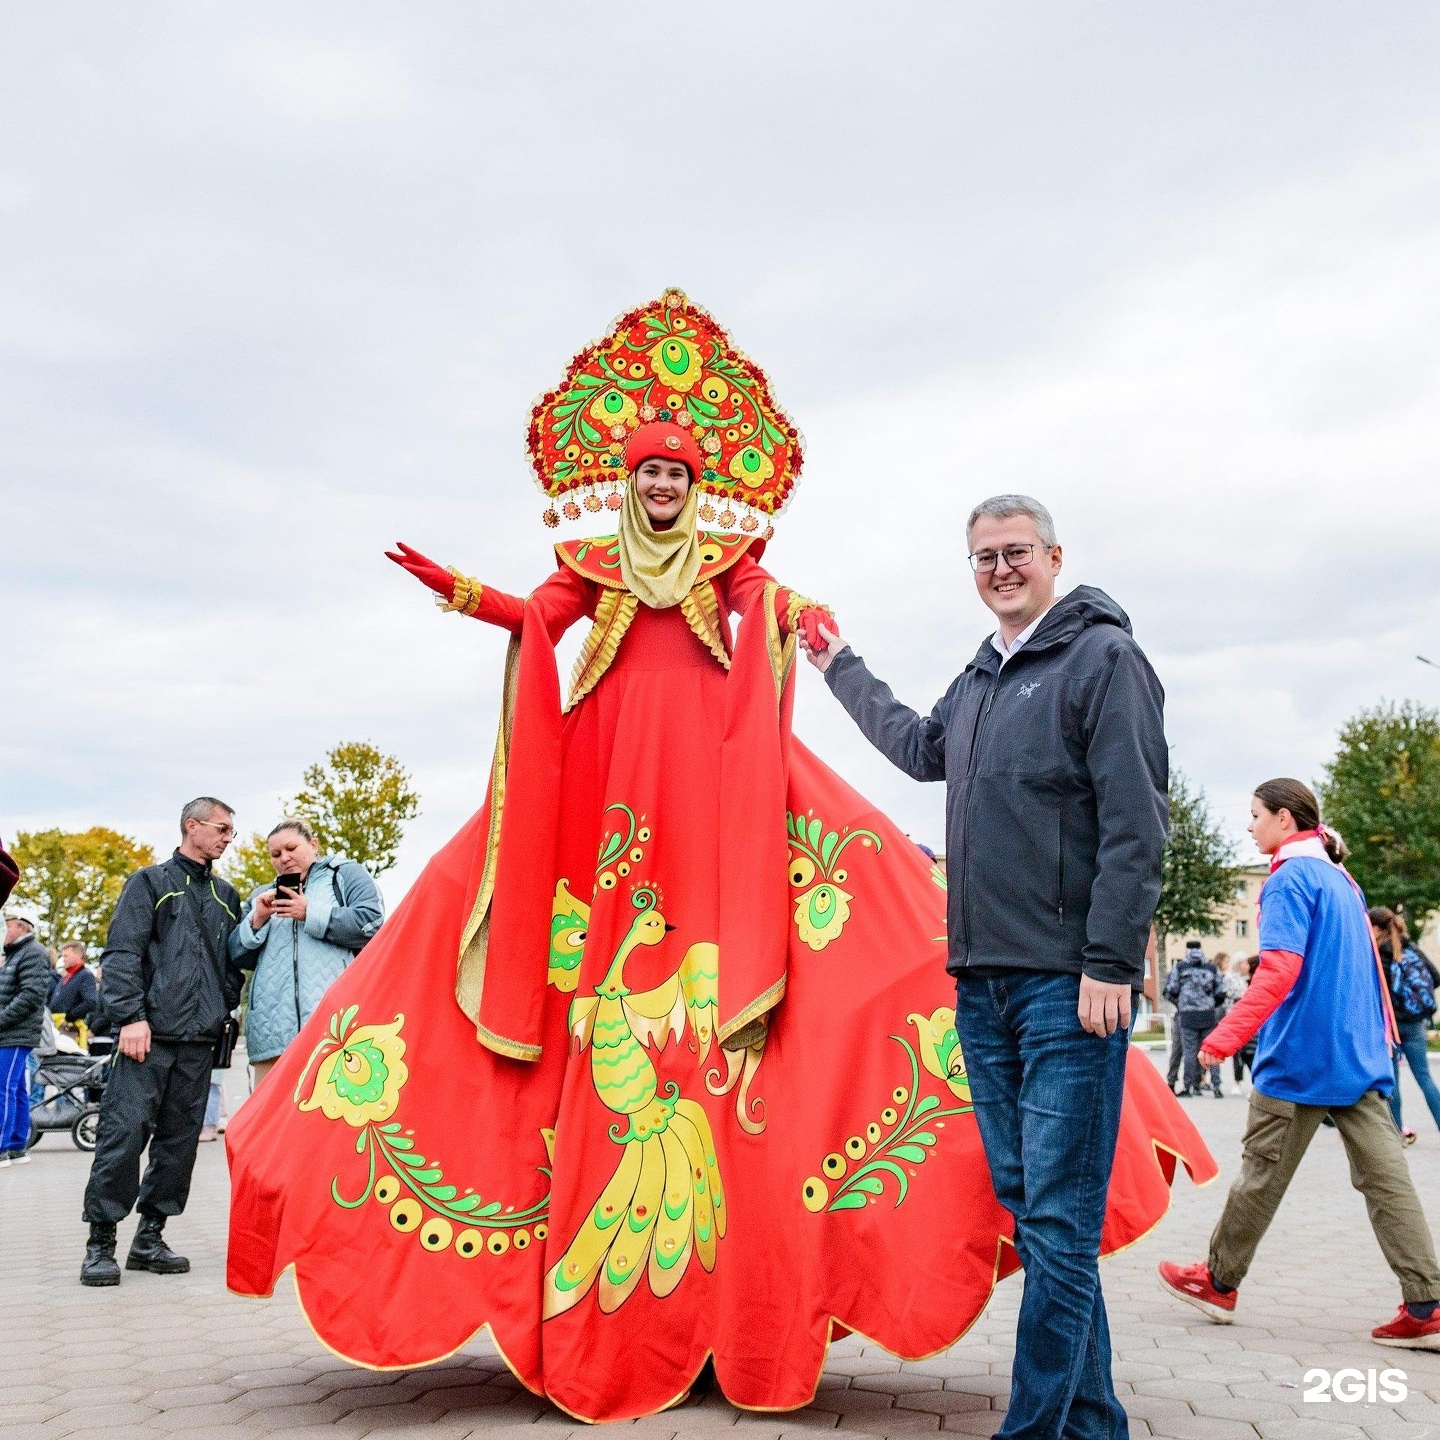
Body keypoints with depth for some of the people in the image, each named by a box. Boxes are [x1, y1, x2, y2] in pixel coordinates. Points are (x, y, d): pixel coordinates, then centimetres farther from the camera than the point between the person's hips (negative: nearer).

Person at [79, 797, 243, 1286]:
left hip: (199, 1041, 5)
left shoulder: (225, 895, 20)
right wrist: (130, 1016, -14)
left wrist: (225, 1011, 9)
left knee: (180, 1141, 5)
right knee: (124, 1133, -10)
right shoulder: (150, 882, 4)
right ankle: (101, 1242, -2)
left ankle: (150, 1237, 14)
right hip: (149, 1035, -5)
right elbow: (122, 953, -5)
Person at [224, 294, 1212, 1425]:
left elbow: (765, 605, -3)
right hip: (609, 760, 1)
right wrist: (461, 592, -15)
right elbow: (537, 616, 0)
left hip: (712, 756, 0)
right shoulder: (594, 565, 18)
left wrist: (792, 609, -23)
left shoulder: (728, 558, 17)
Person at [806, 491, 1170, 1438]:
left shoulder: (1103, 657, -4)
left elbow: (1136, 824, -12)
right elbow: (920, 748, 40)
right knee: (1027, 1203, 11)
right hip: (983, 984, 8)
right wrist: (841, 667, 47)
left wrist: (1109, 964, -18)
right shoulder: (981, 678, 19)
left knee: (1059, 1218, -6)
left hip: (1068, 986, -8)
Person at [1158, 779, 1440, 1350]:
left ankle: (1218, 1283, 18)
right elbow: (1368, 970, 22)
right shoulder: (1341, 880, 15)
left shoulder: (1290, 879, -11)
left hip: (1301, 1057, -8)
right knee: (1384, 1176, 3)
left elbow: (1279, 970, -23)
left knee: (1262, 1173, 4)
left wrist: (1224, 1038, -23)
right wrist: (1384, 1034, 29)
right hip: (1362, 1054, 8)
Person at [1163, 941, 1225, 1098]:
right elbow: (1221, 992, 8)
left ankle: (1190, 1087, 3)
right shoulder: (1211, 968, 10)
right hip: (1209, 1014, 2)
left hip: (1188, 1014, -2)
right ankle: (1215, 1085, 0)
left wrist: (1178, 1004, 19)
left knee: (1190, 1051, 1)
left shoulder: (1180, 967, 4)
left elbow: (1170, 991, 0)